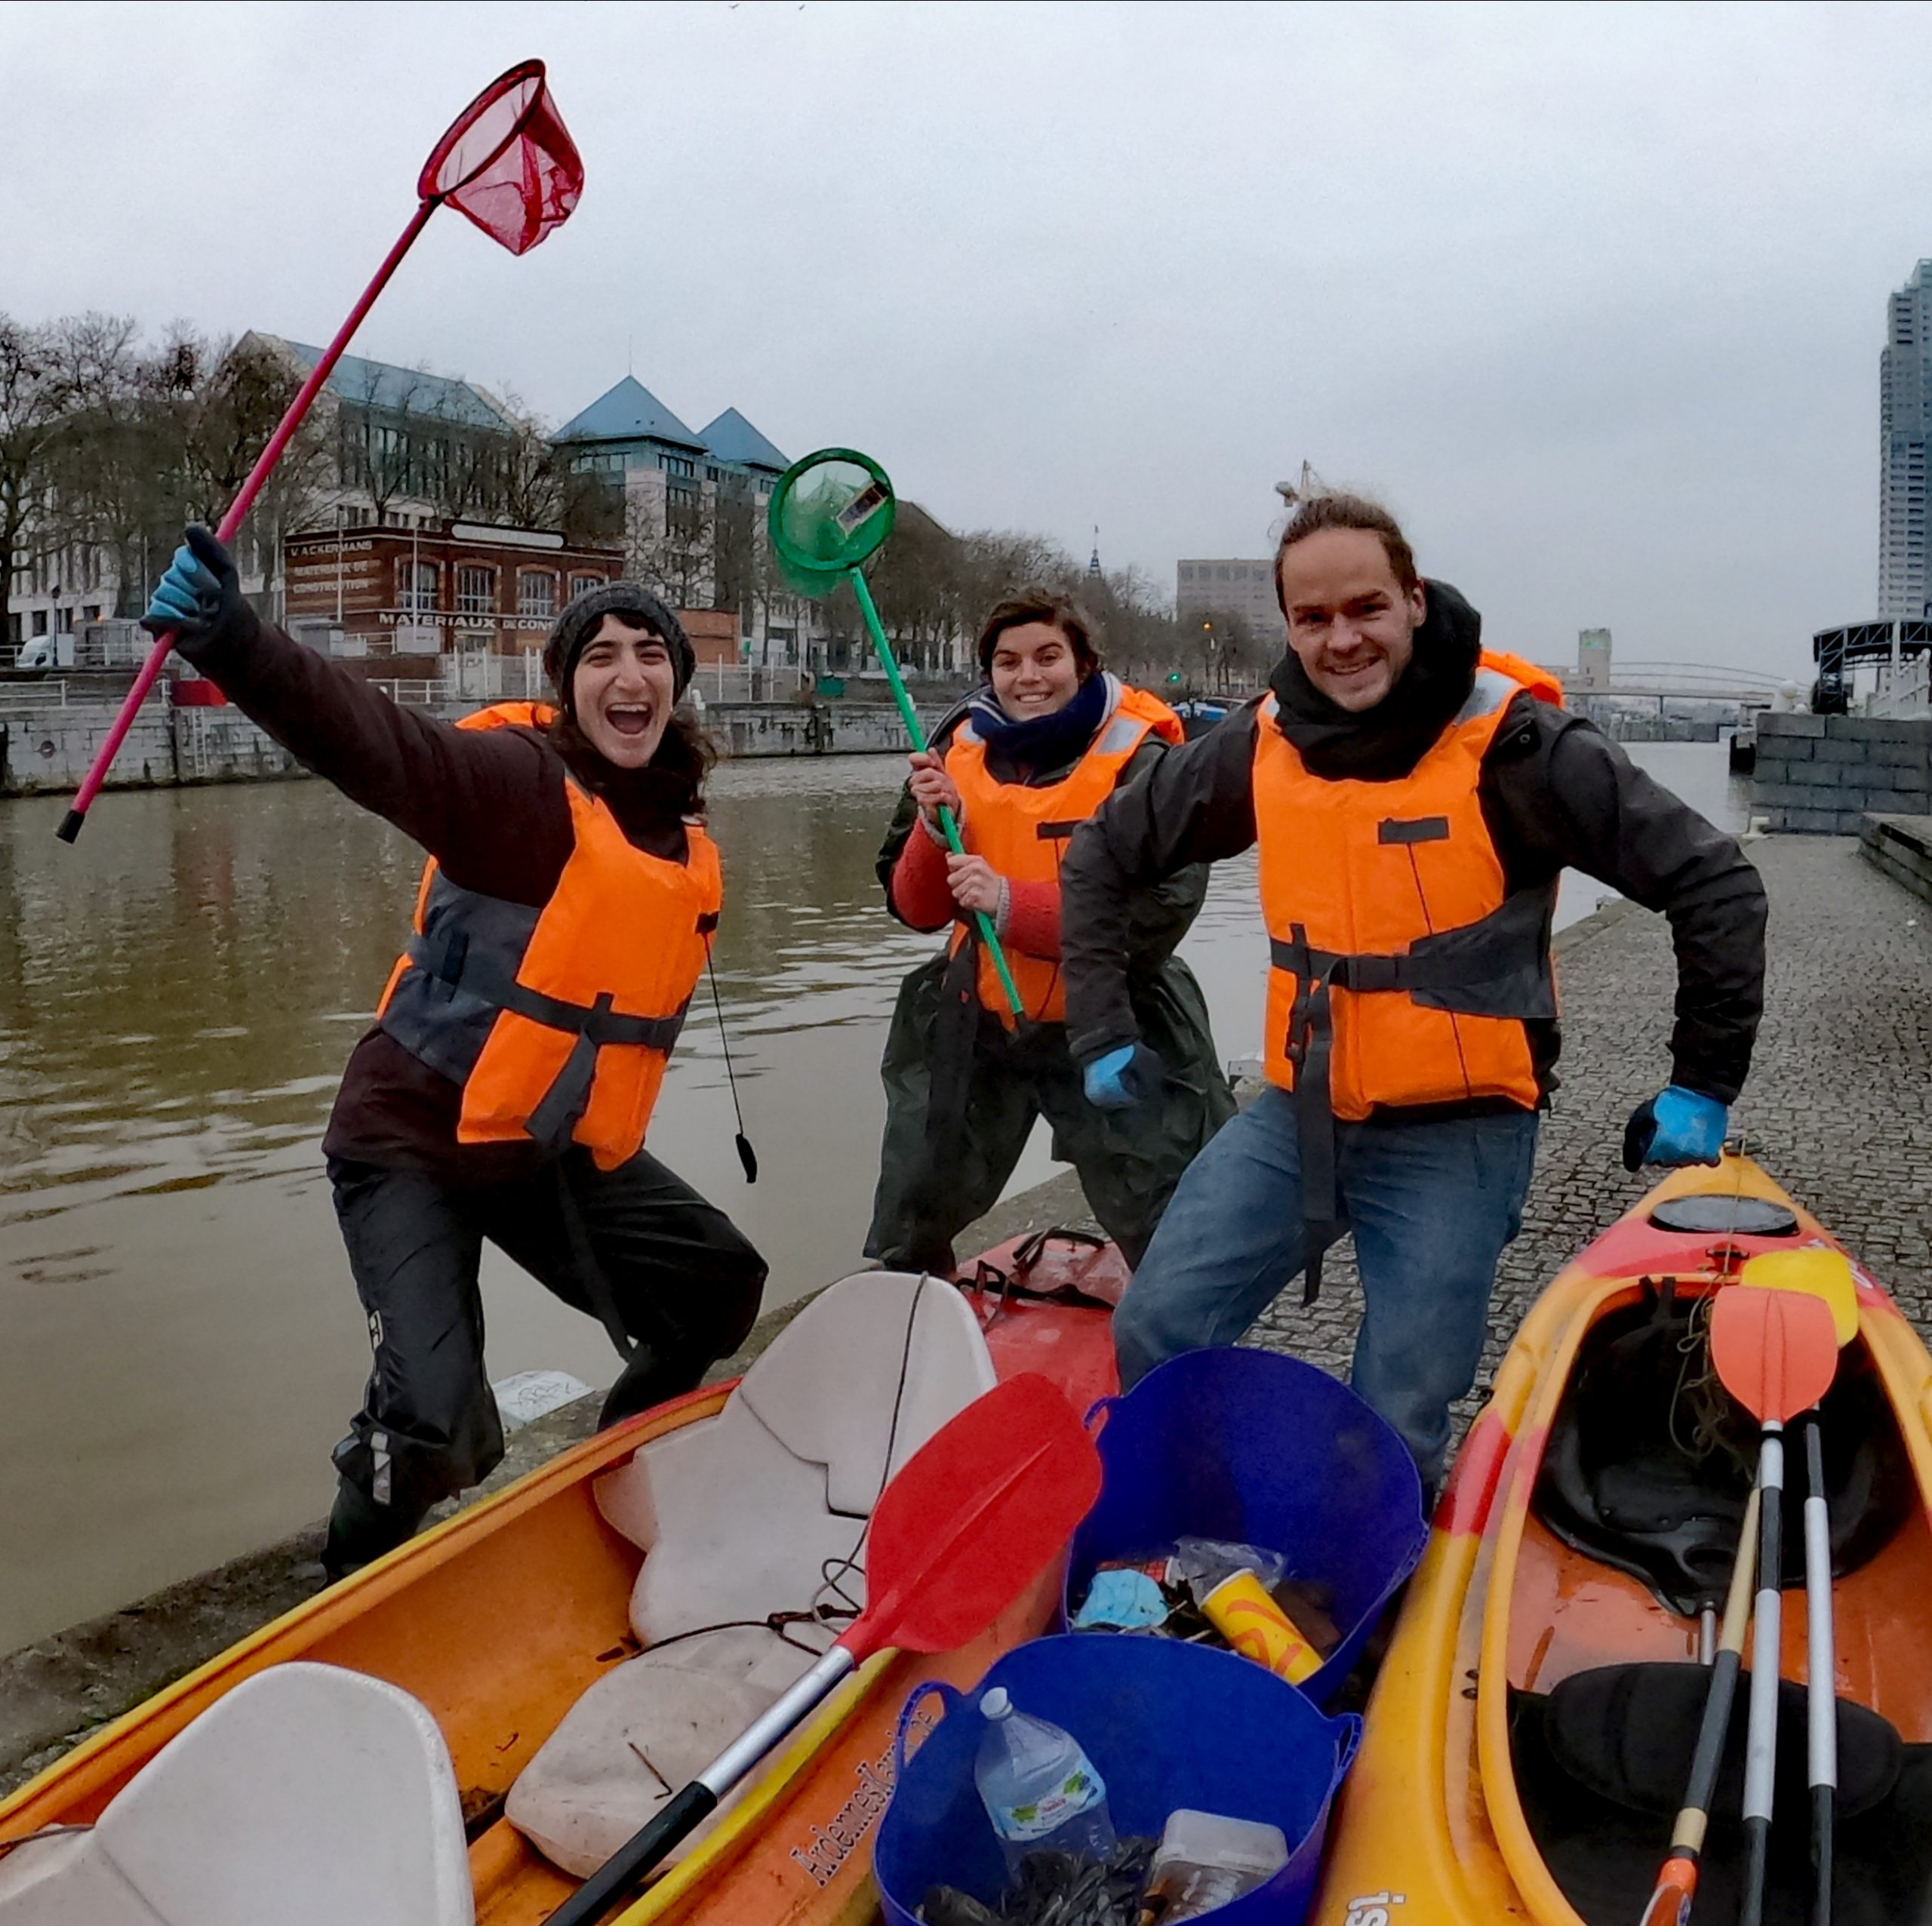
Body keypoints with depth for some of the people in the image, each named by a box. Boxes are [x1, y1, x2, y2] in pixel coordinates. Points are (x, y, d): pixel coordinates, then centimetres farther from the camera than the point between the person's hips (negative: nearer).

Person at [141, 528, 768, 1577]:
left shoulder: (684, 836, 5)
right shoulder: (523, 780, -18)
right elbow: (378, 743, -38)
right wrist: (234, 641, -53)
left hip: (565, 1152, 8)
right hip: (415, 1142, -8)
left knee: (720, 1287, 16)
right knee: (433, 1432, -18)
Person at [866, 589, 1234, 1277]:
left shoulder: (1142, 762, -14)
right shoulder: (958, 755, 0)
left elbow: (1158, 915, -25)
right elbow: (915, 910, 1)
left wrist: (1010, 904, -32)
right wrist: (935, 827, -18)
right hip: (975, 1025, 5)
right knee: (905, 1247, 18)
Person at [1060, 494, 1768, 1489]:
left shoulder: (1512, 742, -13)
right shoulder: (1260, 745, -1)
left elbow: (1715, 883, -9)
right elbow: (1101, 856, 11)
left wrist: (1702, 1084, -8)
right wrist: (1103, 1029, 5)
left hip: (1457, 1134, -4)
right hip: (1297, 1113, 4)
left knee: (1394, 1433, -2)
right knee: (1152, 1333, -3)